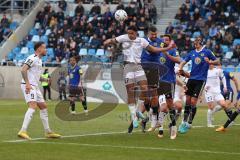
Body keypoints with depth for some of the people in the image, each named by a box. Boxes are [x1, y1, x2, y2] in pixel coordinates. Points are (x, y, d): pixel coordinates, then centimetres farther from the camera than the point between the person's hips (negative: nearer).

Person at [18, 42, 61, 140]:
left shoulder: (39, 60, 21)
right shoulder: (33, 58, -10)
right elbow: (23, 70, -21)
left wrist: (44, 79, 14)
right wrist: (27, 83, -28)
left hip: (35, 87, 11)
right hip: (28, 86, -11)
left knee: (43, 107, 14)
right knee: (33, 106, -24)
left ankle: (48, 132, 23)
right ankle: (23, 131, -33)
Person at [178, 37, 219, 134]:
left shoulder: (207, 52, -3)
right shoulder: (192, 53, 9)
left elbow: (217, 62, 0)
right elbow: (184, 61, 9)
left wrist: (209, 62, -20)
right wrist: (180, 68, -11)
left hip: (201, 80, -4)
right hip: (192, 78, 4)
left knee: (193, 101, -8)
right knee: (187, 100, 6)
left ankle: (189, 124, 1)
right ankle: (184, 121, 19)